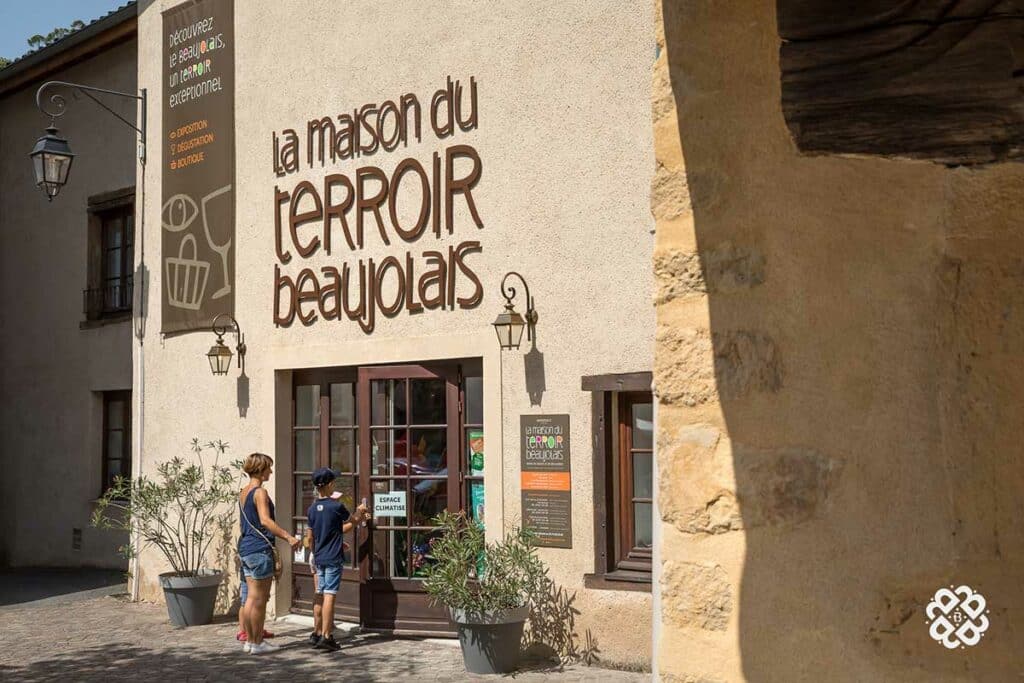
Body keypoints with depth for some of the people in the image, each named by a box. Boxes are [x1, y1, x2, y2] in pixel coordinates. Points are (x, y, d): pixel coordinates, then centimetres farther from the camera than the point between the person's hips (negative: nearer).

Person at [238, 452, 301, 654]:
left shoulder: (243, 492, 14)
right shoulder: (260, 492, -14)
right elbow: (265, 520, -26)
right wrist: (288, 537, -30)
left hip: (245, 547, 9)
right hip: (260, 549, -9)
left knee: (251, 597, 13)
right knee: (260, 599, -1)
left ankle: (249, 640, 18)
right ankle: (257, 643, 4)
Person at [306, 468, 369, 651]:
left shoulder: (312, 509, 5)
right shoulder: (337, 506, -14)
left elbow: (310, 538, 14)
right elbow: (352, 520, 4)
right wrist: (359, 512, 24)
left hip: (319, 558, 7)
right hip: (333, 558, -6)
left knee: (319, 595, 13)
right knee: (329, 595, -7)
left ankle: (317, 633, 20)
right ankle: (326, 637, -8)